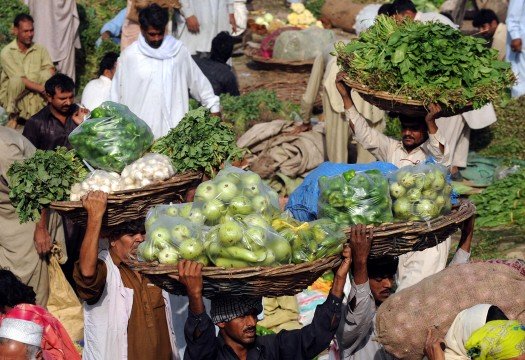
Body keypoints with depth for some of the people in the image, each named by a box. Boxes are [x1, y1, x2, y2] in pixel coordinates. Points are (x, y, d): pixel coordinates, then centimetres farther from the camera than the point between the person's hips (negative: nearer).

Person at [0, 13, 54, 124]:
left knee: (46, 74, -21)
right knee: (16, 80, -34)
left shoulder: (40, 49, 2)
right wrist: (42, 88, -29)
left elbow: (51, 71, -10)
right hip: (12, 96, -3)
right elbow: (19, 79, -19)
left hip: (36, 97, 3)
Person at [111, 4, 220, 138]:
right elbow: (117, 93, 6)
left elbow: (198, 81, 11)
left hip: (176, 126, 1)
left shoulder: (178, 51, 3)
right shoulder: (129, 55, 0)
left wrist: (214, 107, 12)